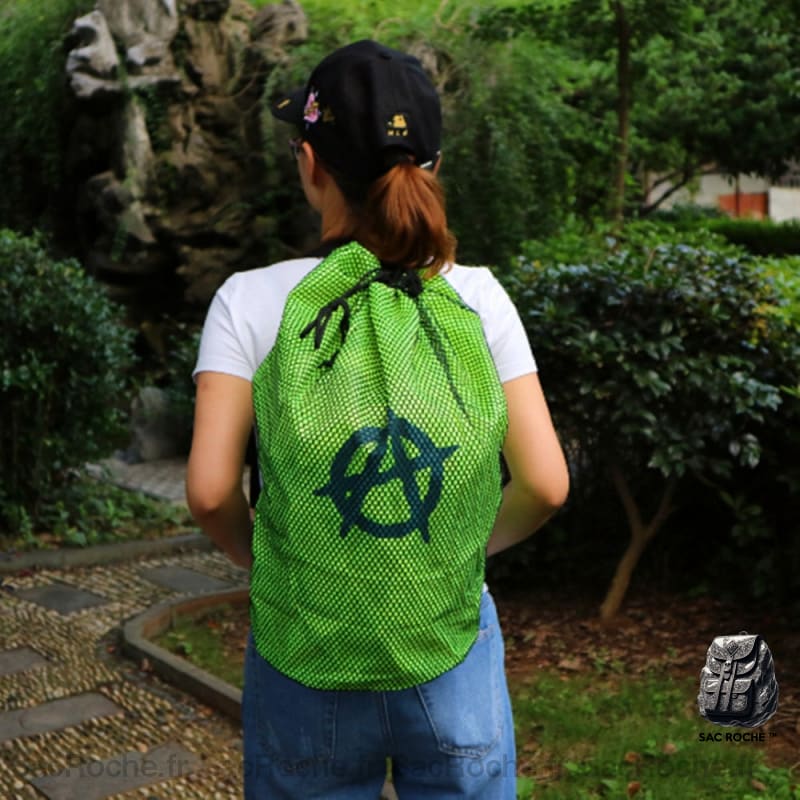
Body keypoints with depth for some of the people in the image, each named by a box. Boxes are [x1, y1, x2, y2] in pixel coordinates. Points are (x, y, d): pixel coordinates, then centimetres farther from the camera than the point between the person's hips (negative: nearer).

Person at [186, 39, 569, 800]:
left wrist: (262, 558, 4)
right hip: (453, 657, 1)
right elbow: (544, 484, -9)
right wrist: (468, 547, 9)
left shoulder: (251, 301, -12)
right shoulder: (476, 295, -8)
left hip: (305, 657, 0)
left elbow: (209, 491, -16)